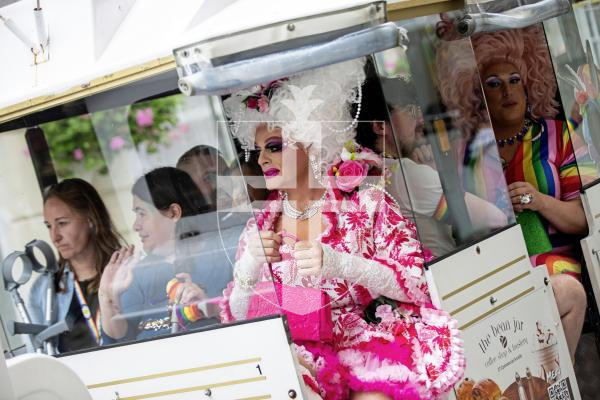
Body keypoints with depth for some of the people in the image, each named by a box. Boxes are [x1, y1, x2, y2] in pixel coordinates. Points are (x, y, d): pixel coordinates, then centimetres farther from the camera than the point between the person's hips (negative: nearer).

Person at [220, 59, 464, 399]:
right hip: (295, 353, 2)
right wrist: (249, 268, -13)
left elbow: (414, 284, -6)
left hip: (366, 343, -2)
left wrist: (339, 264, -22)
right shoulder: (260, 227, 11)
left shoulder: (368, 204, 2)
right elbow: (236, 318, 7)